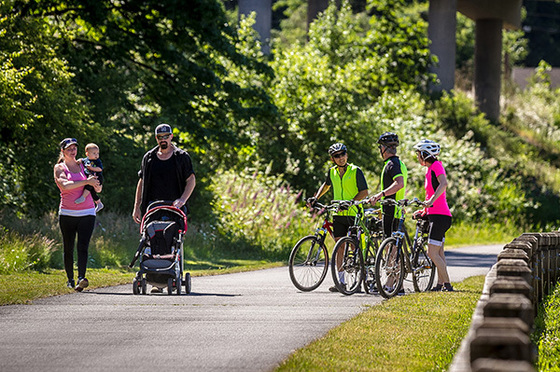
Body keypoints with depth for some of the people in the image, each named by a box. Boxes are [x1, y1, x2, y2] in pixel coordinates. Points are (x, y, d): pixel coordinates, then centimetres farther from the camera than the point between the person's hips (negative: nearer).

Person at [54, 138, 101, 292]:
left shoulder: (83, 165, 13)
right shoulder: (59, 167, 5)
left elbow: (98, 188, 15)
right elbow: (64, 185, -15)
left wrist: (94, 182, -8)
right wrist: (86, 182, -20)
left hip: (87, 213, 1)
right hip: (67, 213, -1)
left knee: (82, 246, -14)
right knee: (68, 249, 4)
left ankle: (81, 278, -26)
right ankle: (70, 280, 17)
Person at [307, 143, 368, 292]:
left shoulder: (355, 171, -8)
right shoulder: (332, 172, 9)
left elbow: (364, 192, -10)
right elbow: (326, 185, 29)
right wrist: (316, 198, 17)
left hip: (354, 214, -5)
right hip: (338, 214, 5)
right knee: (340, 248, 2)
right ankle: (341, 282, 3)